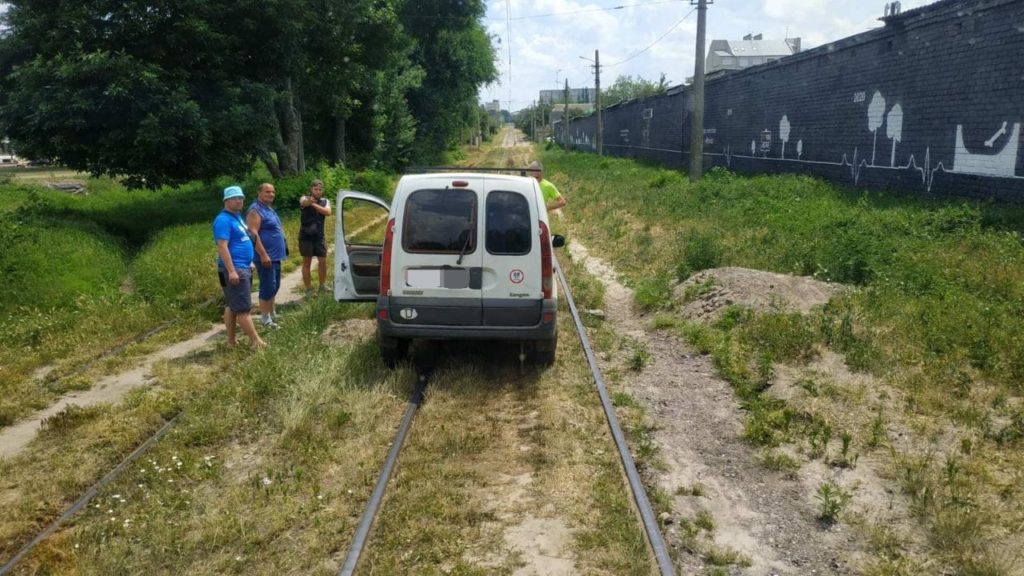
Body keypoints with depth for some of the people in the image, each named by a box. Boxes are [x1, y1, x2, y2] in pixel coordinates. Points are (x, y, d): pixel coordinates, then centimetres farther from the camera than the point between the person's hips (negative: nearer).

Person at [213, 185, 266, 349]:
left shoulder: (237, 217, 15)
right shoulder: (224, 220, -16)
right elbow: (222, 247, -22)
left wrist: (249, 262, 24)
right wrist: (231, 271, -27)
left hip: (243, 267, 10)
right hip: (234, 269, -10)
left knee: (232, 306, 13)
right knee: (243, 308, -6)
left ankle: (231, 342, 19)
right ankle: (256, 342, -3)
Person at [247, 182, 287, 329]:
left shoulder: (269, 208, 17)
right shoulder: (255, 210, -14)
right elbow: (253, 234, -23)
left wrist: (282, 250, 22)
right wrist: (263, 254, -27)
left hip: (275, 255, 10)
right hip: (266, 256, -10)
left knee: (274, 286, 16)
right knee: (268, 286, -7)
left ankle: (272, 313, 27)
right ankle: (265, 317, -1)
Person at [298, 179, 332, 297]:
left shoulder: (325, 201, 5)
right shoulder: (305, 198, -4)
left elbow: (328, 212, -16)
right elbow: (304, 202, -31)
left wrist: (314, 204, -28)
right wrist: (309, 201, -56)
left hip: (319, 236, 3)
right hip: (305, 236, -3)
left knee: (323, 261, 3)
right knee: (306, 262, 2)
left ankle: (322, 286, 20)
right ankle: (309, 289, 8)